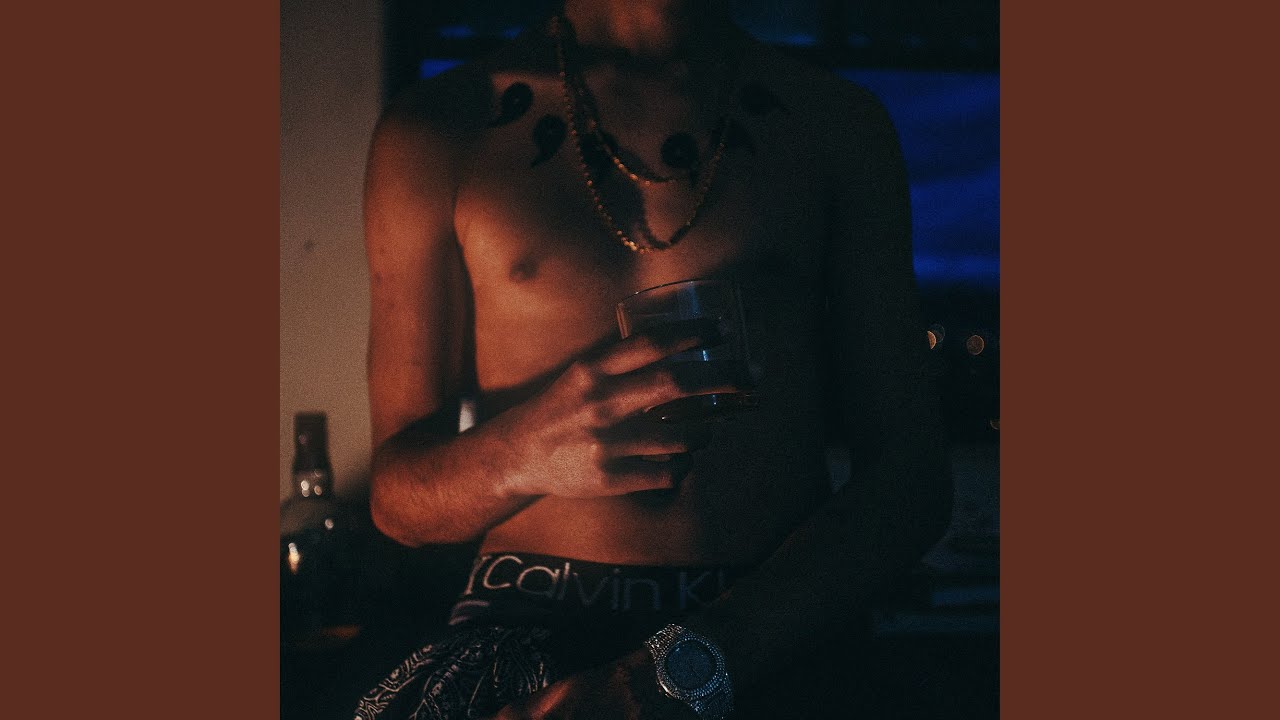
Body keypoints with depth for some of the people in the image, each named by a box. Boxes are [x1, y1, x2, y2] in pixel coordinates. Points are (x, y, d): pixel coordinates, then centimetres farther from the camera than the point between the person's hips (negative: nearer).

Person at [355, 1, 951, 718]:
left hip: (773, 648, 0)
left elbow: (913, 476, 0)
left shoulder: (842, 121, 8)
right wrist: (523, 451, -19)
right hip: (529, 629, 1)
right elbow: (398, 495, 7)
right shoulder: (433, 131, 6)